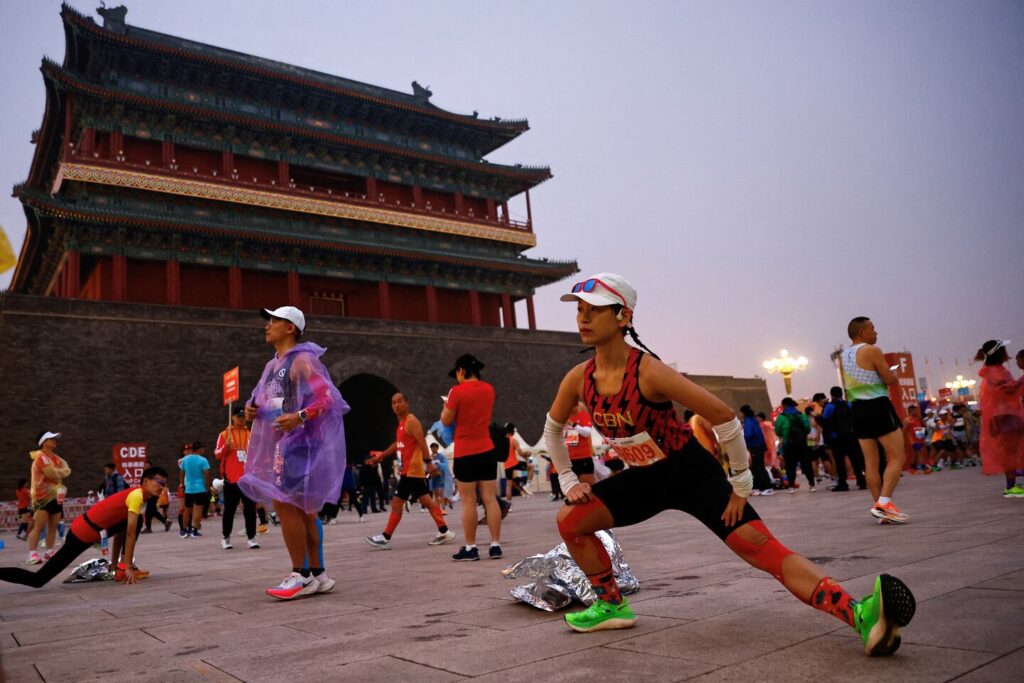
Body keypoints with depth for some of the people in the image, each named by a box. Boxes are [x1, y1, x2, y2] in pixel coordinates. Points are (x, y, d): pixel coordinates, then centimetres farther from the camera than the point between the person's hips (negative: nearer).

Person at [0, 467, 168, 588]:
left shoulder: (135, 494, 12)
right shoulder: (137, 496, -16)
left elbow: (120, 528, 21)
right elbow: (130, 534, -18)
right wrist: (129, 567, -14)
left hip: (84, 527, 9)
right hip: (83, 534, -9)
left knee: (136, 523, 7)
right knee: (37, 580, -6)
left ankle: (122, 568, 5)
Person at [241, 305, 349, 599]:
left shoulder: (302, 360, -9)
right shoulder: (272, 365, 18)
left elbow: (327, 398, -17)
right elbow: (262, 400, 24)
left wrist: (299, 417, -30)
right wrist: (250, 409, 2)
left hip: (297, 441, -9)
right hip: (277, 443, 9)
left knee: (284, 504, -12)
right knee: (300, 508, 10)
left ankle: (301, 575, -3)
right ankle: (317, 574, 16)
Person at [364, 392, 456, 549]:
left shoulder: (411, 421, -12)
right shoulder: (402, 423, 17)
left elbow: (422, 443, -21)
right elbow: (398, 444, 29)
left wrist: (428, 463, -28)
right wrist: (381, 455, 30)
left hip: (412, 470, -10)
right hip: (409, 470, 10)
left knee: (397, 503, -5)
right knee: (426, 501, 10)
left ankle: (385, 538, 2)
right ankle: (444, 532, 13)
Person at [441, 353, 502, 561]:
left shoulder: (458, 391, -12)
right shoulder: (489, 389, 7)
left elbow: (446, 421, -5)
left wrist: (446, 406, 12)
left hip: (465, 453, -5)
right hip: (487, 450, 5)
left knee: (468, 502, 0)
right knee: (490, 499, 5)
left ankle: (470, 548, 5)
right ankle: (496, 545, 7)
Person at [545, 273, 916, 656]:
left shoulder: (648, 371, -29)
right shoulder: (579, 379, -10)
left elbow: (723, 416, -26)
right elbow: (552, 428, 12)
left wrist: (740, 486, -17)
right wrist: (568, 481, 9)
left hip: (693, 474, -6)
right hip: (644, 480, 6)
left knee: (764, 550, -19)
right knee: (570, 520, 0)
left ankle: (861, 614, -25)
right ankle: (612, 606, 16)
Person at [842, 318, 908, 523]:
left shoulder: (843, 356, 14)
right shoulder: (872, 351, -9)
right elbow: (891, 380, -9)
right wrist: (893, 376, 13)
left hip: (857, 408, 8)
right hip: (878, 406, -7)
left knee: (871, 462, 8)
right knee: (897, 457, -3)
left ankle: (880, 507, 10)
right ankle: (884, 502, -15)